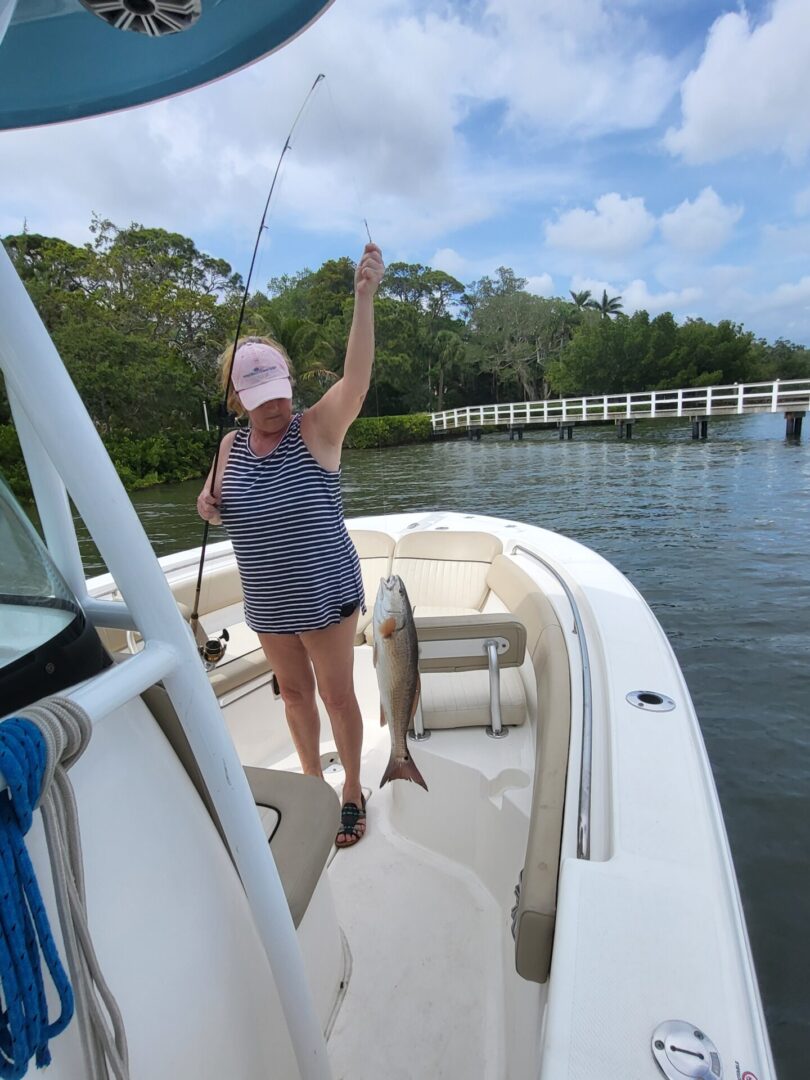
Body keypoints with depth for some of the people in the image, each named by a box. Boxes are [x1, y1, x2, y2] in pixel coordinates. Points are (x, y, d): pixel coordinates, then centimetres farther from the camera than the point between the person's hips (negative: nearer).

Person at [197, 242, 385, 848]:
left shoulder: (317, 429, -12)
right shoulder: (231, 446, 3)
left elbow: (357, 375, -28)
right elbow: (222, 504, 17)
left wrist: (365, 296, -38)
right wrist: (207, 501, -6)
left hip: (326, 595, -5)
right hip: (268, 603, 5)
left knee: (337, 695, 8)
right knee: (294, 692, 20)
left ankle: (352, 792, 32)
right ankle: (313, 782, 43)